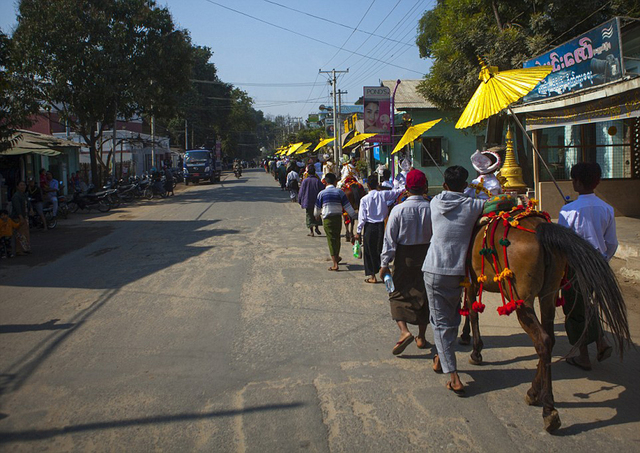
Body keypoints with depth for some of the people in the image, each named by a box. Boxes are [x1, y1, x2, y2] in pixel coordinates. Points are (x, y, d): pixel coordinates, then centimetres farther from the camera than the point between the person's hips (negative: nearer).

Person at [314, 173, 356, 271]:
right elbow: (347, 206, 1)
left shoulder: (321, 193, -1)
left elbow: (317, 208, 10)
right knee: (337, 238, 20)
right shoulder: (339, 192, 0)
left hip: (327, 219, -2)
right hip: (338, 218, 2)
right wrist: (354, 216, 11)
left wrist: (317, 215, 31)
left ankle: (335, 264, -7)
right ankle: (337, 257, 40)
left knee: (331, 240, 0)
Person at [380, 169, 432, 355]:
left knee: (398, 294, 9)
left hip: (404, 257, -2)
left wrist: (384, 264, -5)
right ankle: (421, 337, 22)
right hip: (427, 255, 2)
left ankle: (404, 331, -12)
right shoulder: (432, 208, -8)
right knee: (424, 294, 14)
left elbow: (390, 239, -10)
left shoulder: (398, 210, -12)